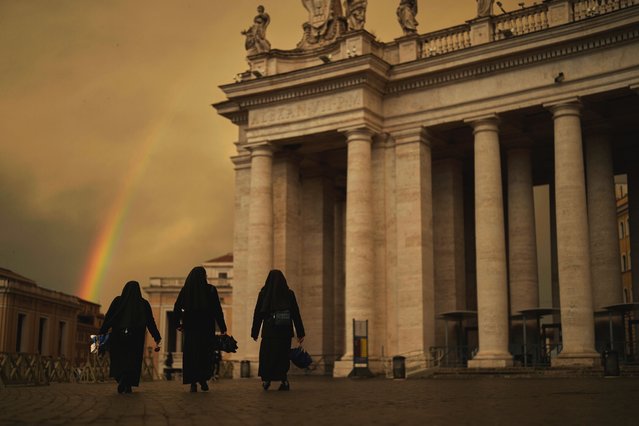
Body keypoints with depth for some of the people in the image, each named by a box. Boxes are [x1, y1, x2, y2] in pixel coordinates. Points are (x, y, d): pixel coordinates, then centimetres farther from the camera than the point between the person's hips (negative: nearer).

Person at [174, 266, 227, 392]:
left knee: (191, 354, 7)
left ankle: (193, 383, 3)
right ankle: (203, 378, -5)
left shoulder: (186, 290, 3)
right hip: (207, 328, -1)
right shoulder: (210, 289, -3)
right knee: (206, 353, 11)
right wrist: (223, 329, -3)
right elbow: (218, 310, -5)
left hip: (190, 327, 2)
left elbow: (176, 308, 0)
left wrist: (179, 324, 9)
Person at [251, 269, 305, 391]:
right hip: (285, 331, 1)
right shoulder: (289, 293, 1)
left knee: (267, 355, 14)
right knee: (283, 355, 9)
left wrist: (255, 332, 5)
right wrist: (300, 333, 2)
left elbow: (258, 314, -1)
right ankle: (284, 381, -5)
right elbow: (296, 314, -1)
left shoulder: (263, 293, -1)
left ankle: (266, 379, 6)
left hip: (269, 331, -1)